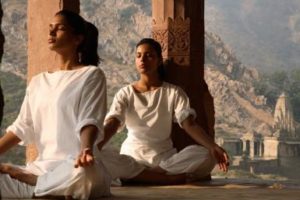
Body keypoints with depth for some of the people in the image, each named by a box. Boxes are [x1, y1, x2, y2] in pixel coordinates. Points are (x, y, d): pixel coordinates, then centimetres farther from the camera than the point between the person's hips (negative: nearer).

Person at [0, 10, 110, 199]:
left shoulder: (91, 74, 3)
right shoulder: (38, 81, 20)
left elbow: (89, 120, -11)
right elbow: (21, 127, 15)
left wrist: (86, 150, -32)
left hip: (74, 164, -3)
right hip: (42, 165, 3)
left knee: (81, 175, -41)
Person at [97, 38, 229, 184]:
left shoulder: (174, 93, 5)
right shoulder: (125, 94, 5)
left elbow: (189, 124, -9)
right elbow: (111, 125, -11)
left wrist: (213, 147, -31)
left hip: (166, 158, 1)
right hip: (132, 158, 0)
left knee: (206, 156, -28)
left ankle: (141, 176, -24)